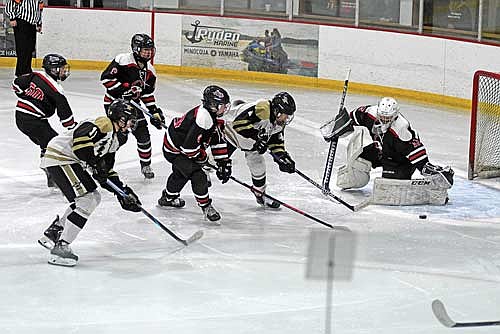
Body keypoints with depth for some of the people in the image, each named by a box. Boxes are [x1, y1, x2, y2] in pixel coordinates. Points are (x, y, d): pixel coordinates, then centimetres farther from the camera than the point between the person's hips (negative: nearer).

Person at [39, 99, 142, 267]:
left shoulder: (114, 140, 19)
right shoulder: (103, 124, -13)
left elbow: (107, 171, 21)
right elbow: (80, 137, -28)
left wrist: (124, 192, 15)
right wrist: (95, 161, -26)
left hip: (71, 161, 11)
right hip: (60, 157, -11)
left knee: (94, 198, 17)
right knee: (87, 201, -15)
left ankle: (52, 234, 24)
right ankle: (61, 247, -14)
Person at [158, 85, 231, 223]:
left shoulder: (214, 116, -2)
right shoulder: (203, 118, -35)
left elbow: (218, 140, 5)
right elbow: (189, 145, -36)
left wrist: (224, 162, 3)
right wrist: (201, 157, -18)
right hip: (175, 151, -11)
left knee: (181, 172, 32)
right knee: (198, 175, -16)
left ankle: (168, 197, 55)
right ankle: (205, 206, -1)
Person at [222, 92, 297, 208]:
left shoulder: (278, 123, -6)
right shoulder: (262, 109, -35)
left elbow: (276, 141, 5)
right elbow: (239, 122, -42)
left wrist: (283, 157, -9)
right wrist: (255, 138, -42)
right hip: (230, 128, -8)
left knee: (258, 164, 8)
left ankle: (260, 195, 23)